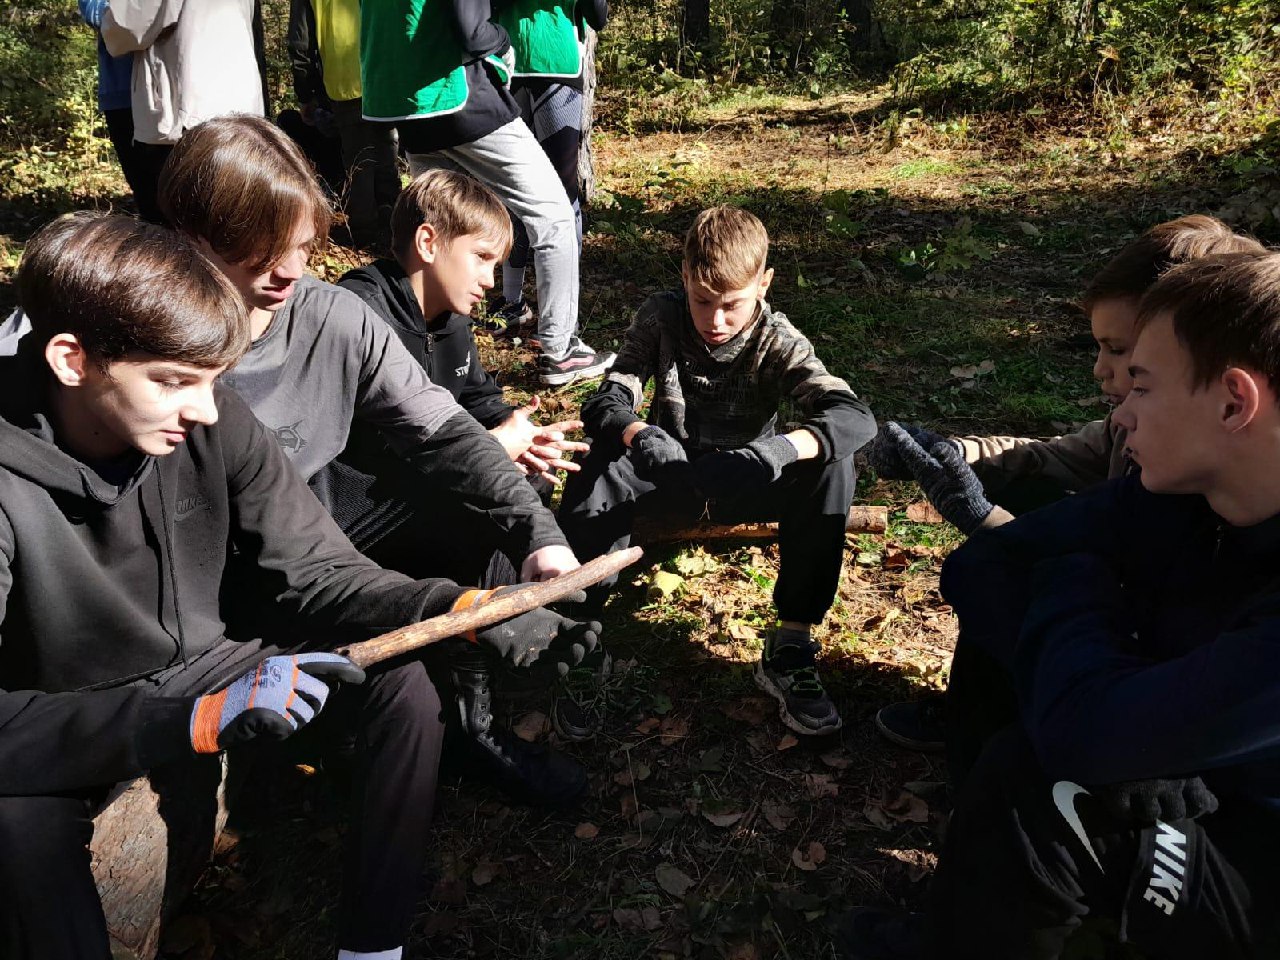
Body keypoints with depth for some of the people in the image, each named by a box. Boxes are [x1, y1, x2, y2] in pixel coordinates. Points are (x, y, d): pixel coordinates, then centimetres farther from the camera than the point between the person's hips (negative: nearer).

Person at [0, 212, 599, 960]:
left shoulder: (214, 424, -18)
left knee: (400, 681, -13)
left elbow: (314, 576, -13)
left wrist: (465, 611, -29)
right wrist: (191, 716, -46)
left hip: (200, 670, 4)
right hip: (61, 731, -3)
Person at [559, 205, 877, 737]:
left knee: (831, 466, -30)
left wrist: (782, 447, -51)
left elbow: (855, 416, -30)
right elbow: (606, 402, -22)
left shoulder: (778, 343, -16)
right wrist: (637, 434, -47)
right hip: (671, 472, 0)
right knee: (601, 463, -33)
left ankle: (790, 648, -26)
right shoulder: (661, 318, -13)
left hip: (743, 481, 0)